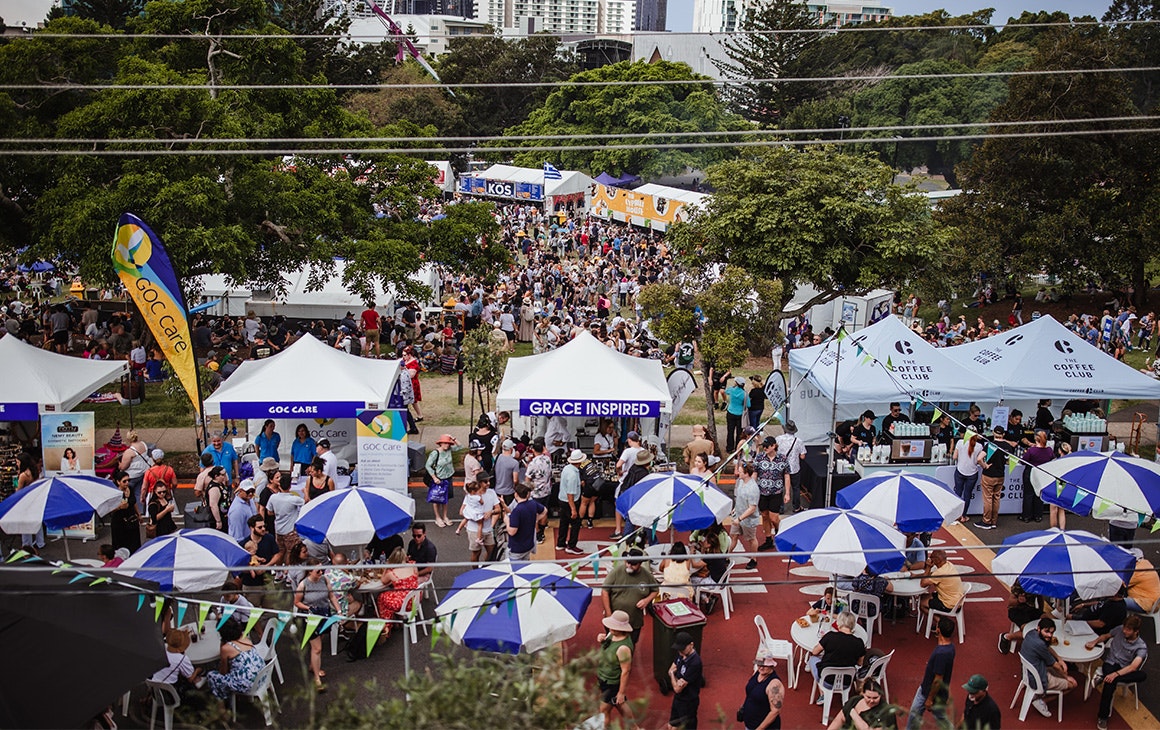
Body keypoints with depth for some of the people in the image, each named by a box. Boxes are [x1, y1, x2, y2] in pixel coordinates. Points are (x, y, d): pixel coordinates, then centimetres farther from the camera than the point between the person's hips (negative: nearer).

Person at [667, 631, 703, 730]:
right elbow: (670, 671, 5)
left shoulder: (695, 663, -33)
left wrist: (672, 674, -8)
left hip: (688, 703, -8)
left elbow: (677, 688, -28)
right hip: (678, 698, 8)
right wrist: (677, 680, -16)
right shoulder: (682, 654, -6)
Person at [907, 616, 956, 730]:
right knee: (915, 712, 21)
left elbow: (938, 680, -29)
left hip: (936, 694, -9)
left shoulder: (941, 653, -36)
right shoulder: (949, 646, -7)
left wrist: (930, 699, -20)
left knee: (941, 719, 14)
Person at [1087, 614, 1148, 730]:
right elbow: (1105, 636, 19)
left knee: (1142, 675, -33)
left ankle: (1103, 676, -32)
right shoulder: (1120, 629, -2)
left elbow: (1133, 667, -25)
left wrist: (1116, 674, -37)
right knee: (1110, 683, -34)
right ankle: (1103, 717, -26)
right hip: (1110, 664, 0)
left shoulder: (1141, 647, -12)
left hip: (1124, 670, 0)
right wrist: (1094, 642, 0)